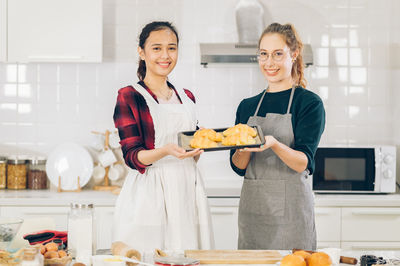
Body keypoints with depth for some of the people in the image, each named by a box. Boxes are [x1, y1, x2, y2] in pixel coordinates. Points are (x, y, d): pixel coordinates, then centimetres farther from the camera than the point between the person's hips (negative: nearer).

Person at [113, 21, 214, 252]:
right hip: (149, 196, -5)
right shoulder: (129, 97, -2)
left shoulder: (186, 97, 15)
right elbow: (132, 156, -9)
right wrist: (166, 151, -26)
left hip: (188, 189, 5)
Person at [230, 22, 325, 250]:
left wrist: (273, 144, -30)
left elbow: (304, 163, -12)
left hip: (291, 207, -4)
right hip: (252, 205, 4)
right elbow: (239, 167, 6)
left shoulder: (309, 102, -2)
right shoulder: (247, 107, 12)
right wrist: (245, 147, -16)